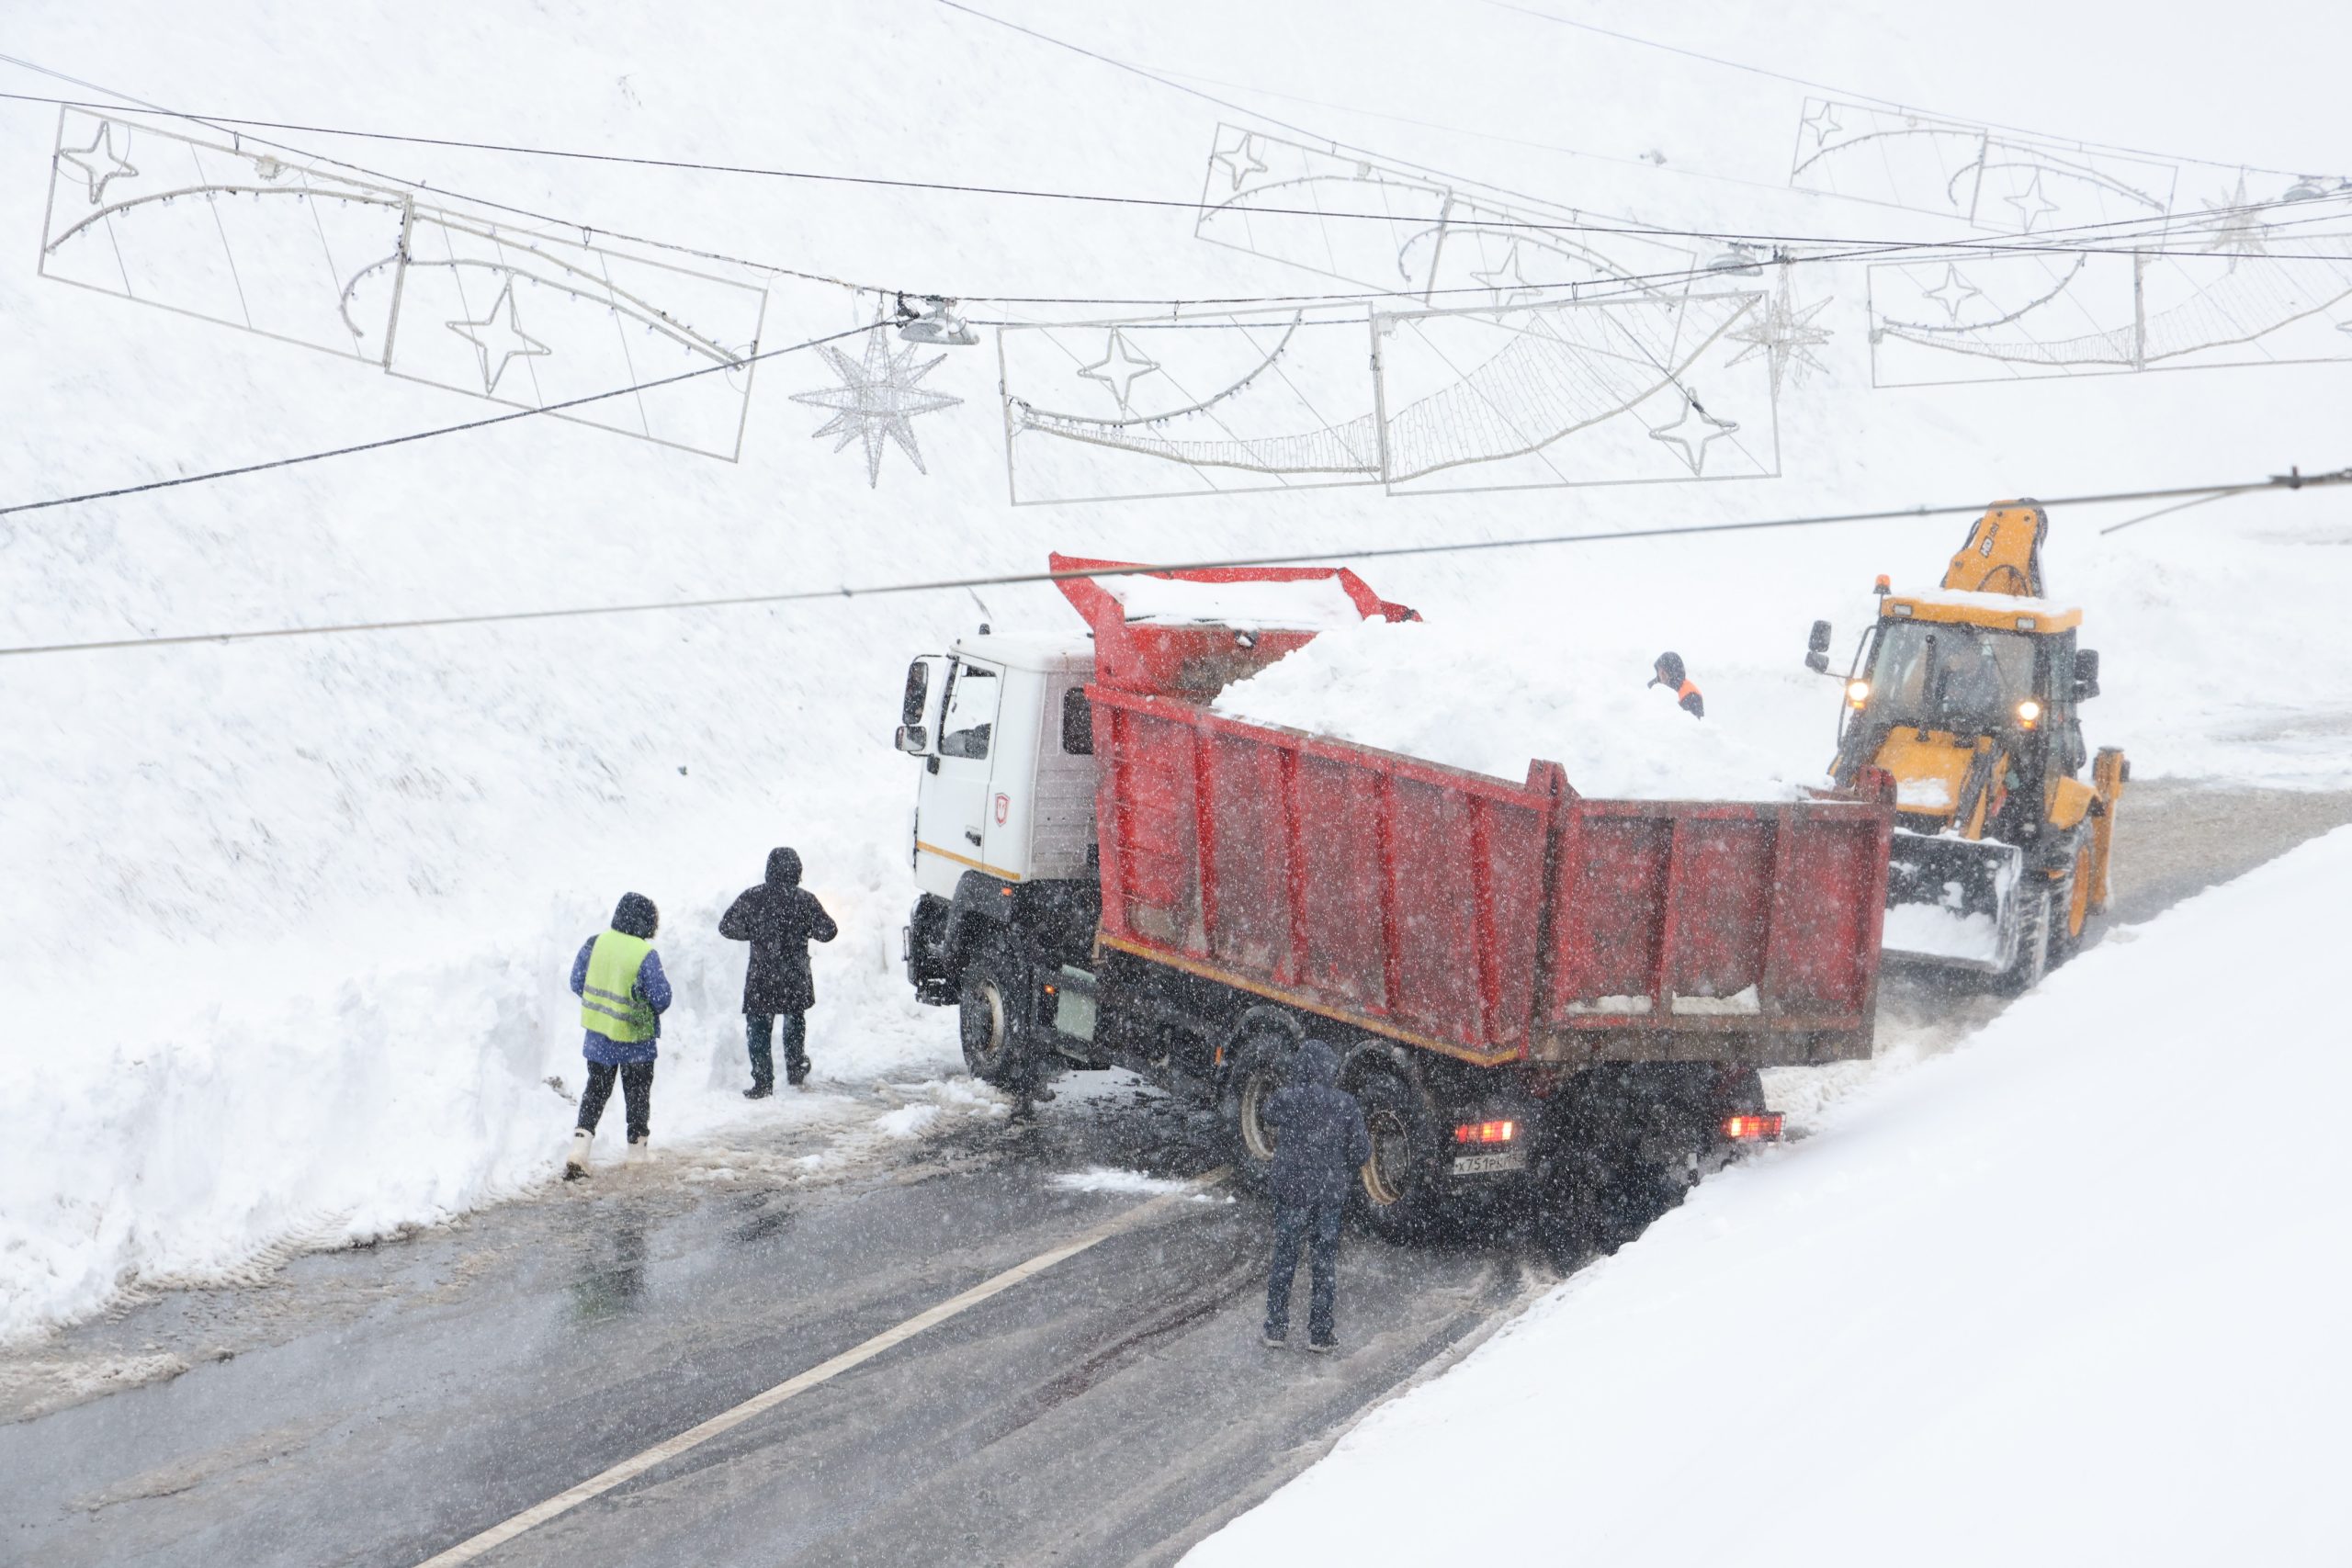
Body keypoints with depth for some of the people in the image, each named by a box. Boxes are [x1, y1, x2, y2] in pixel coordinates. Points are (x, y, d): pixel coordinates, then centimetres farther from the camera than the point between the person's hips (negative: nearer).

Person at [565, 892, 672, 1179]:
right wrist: (652, 1011, 6)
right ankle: (638, 1151, 22)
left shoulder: (595, 944, -7)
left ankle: (578, 1152, 0)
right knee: (637, 1094, 14)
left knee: (595, 1092, 13)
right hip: (636, 1039, -4)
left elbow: (577, 983, 2)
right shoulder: (646, 955, -20)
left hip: (598, 1036, 4)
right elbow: (661, 997, -17)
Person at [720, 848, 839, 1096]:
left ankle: (763, 1083, 2)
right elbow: (828, 931, -4)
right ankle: (796, 1071, 31)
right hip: (795, 979, 1)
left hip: (761, 977, -1)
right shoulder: (805, 900, -8)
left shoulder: (751, 898, -7)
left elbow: (726, 927, -1)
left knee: (759, 1030, 6)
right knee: (795, 1023, 24)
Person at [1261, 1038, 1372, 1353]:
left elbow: (1268, 1115, 13)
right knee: (1325, 1266, 10)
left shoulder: (1284, 1098, -11)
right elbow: (1360, 1153, -7)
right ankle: (1320, 1333, 13)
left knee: (1283, 1260, 12)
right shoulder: (1345, 1105, -10)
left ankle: (1275, 1330, 14)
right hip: (1331, 1194, 0)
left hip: (1289, 1189, 0)